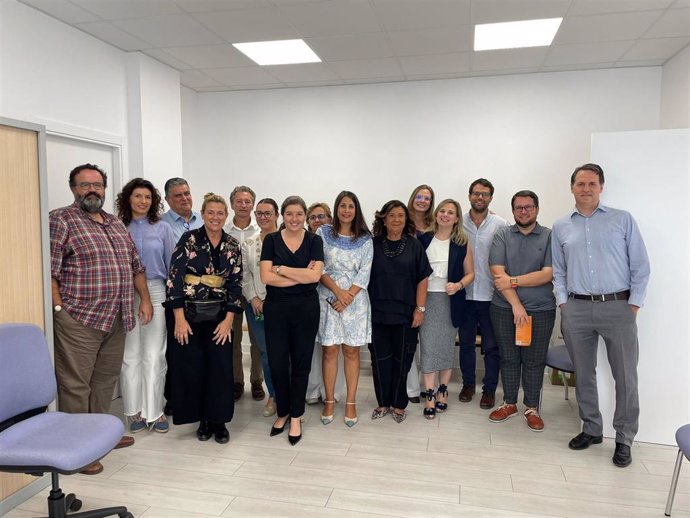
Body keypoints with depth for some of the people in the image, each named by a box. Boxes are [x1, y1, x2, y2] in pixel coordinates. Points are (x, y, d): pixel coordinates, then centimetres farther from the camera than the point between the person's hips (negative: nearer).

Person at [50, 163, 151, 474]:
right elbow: (48, 270, -12)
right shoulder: (61, 220, -5)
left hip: (116, 320, 7)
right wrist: (60, 309, -16)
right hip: (78, 321, -7)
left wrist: (145, 299, 13)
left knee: (106, 380, 16)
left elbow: (135, 265, 20)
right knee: (75, 385, 1)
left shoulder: (116, 224, 17)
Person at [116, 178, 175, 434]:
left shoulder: (162, 228, 6)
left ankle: (155, 411, 13)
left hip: (156, 293, 0)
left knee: (154, 355, 2)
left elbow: (172, 265, 6)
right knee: (130, 355, 4)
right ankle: (135, 411, 17)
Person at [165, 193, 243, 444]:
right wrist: (180, 318, -13)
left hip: (219, 315, 2)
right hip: (189, 313, -2)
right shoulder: (188, 239, -6)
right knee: (191, 366, 4)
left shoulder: (233, 245, 3)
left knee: (221, 366, 1)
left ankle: (218, 421, 17)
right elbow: (174, 278, -9)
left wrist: (228, 320, -5)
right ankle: (202, 419, 22)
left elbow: (235, 283, 3)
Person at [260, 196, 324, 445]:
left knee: (301, 363, 7)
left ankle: (296, 417, 22)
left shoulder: (314, 241, 1)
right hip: (275, 308, 0)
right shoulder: (271, 240, 1)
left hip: (306, 308, 0)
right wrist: (303, 276, -12)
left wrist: (281, 269, -11)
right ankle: (282, 412, 27)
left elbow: (315, 275, -11)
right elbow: (266, 277, -10)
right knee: (277, 363, 5)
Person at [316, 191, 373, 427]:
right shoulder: (323, 233, 3)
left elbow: (364, 272, -2)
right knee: (329, 351, 4)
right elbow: (318, 267, -3)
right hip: (328, 298, 0)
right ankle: (329, 401, 16)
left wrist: (347, 298, -12)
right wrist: (338, 291, -13)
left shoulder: (365, 239, 5)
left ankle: (350, 403, 15)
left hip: (355, 300, 1)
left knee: (352, 352, 5)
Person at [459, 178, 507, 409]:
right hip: (465, 293, 2)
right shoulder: (459, 223, 3)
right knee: (466, 342, 14)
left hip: (490, 294, -2)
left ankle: (489, 389, 22)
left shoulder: (500, 225, -2)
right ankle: (468, 384, 31)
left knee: (492, 346, 6)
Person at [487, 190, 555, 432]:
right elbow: (498, 272, -8)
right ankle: (509, 403, 28)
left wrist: (513, 281, -14)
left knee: (534, 361, 8)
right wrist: (516, 304, -13)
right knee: (508, 358, 12)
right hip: (504, 308, 1)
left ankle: (532, 408, 24)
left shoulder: (549, 237, 0)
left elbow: (548, 274, -11)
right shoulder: (502, 235, 2)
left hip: (540, 310, -1)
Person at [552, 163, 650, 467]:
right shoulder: (561, 227, 9)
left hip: (617, 306, -2)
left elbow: (640, 266, 1)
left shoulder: (622, 220, 2)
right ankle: (591, 429, 28)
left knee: (625, 376, 3)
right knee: (583, 374, 11)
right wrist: (563, 303, 3)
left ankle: (624, 439, 18)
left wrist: (634, 305, -5)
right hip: (576, 309, 2)